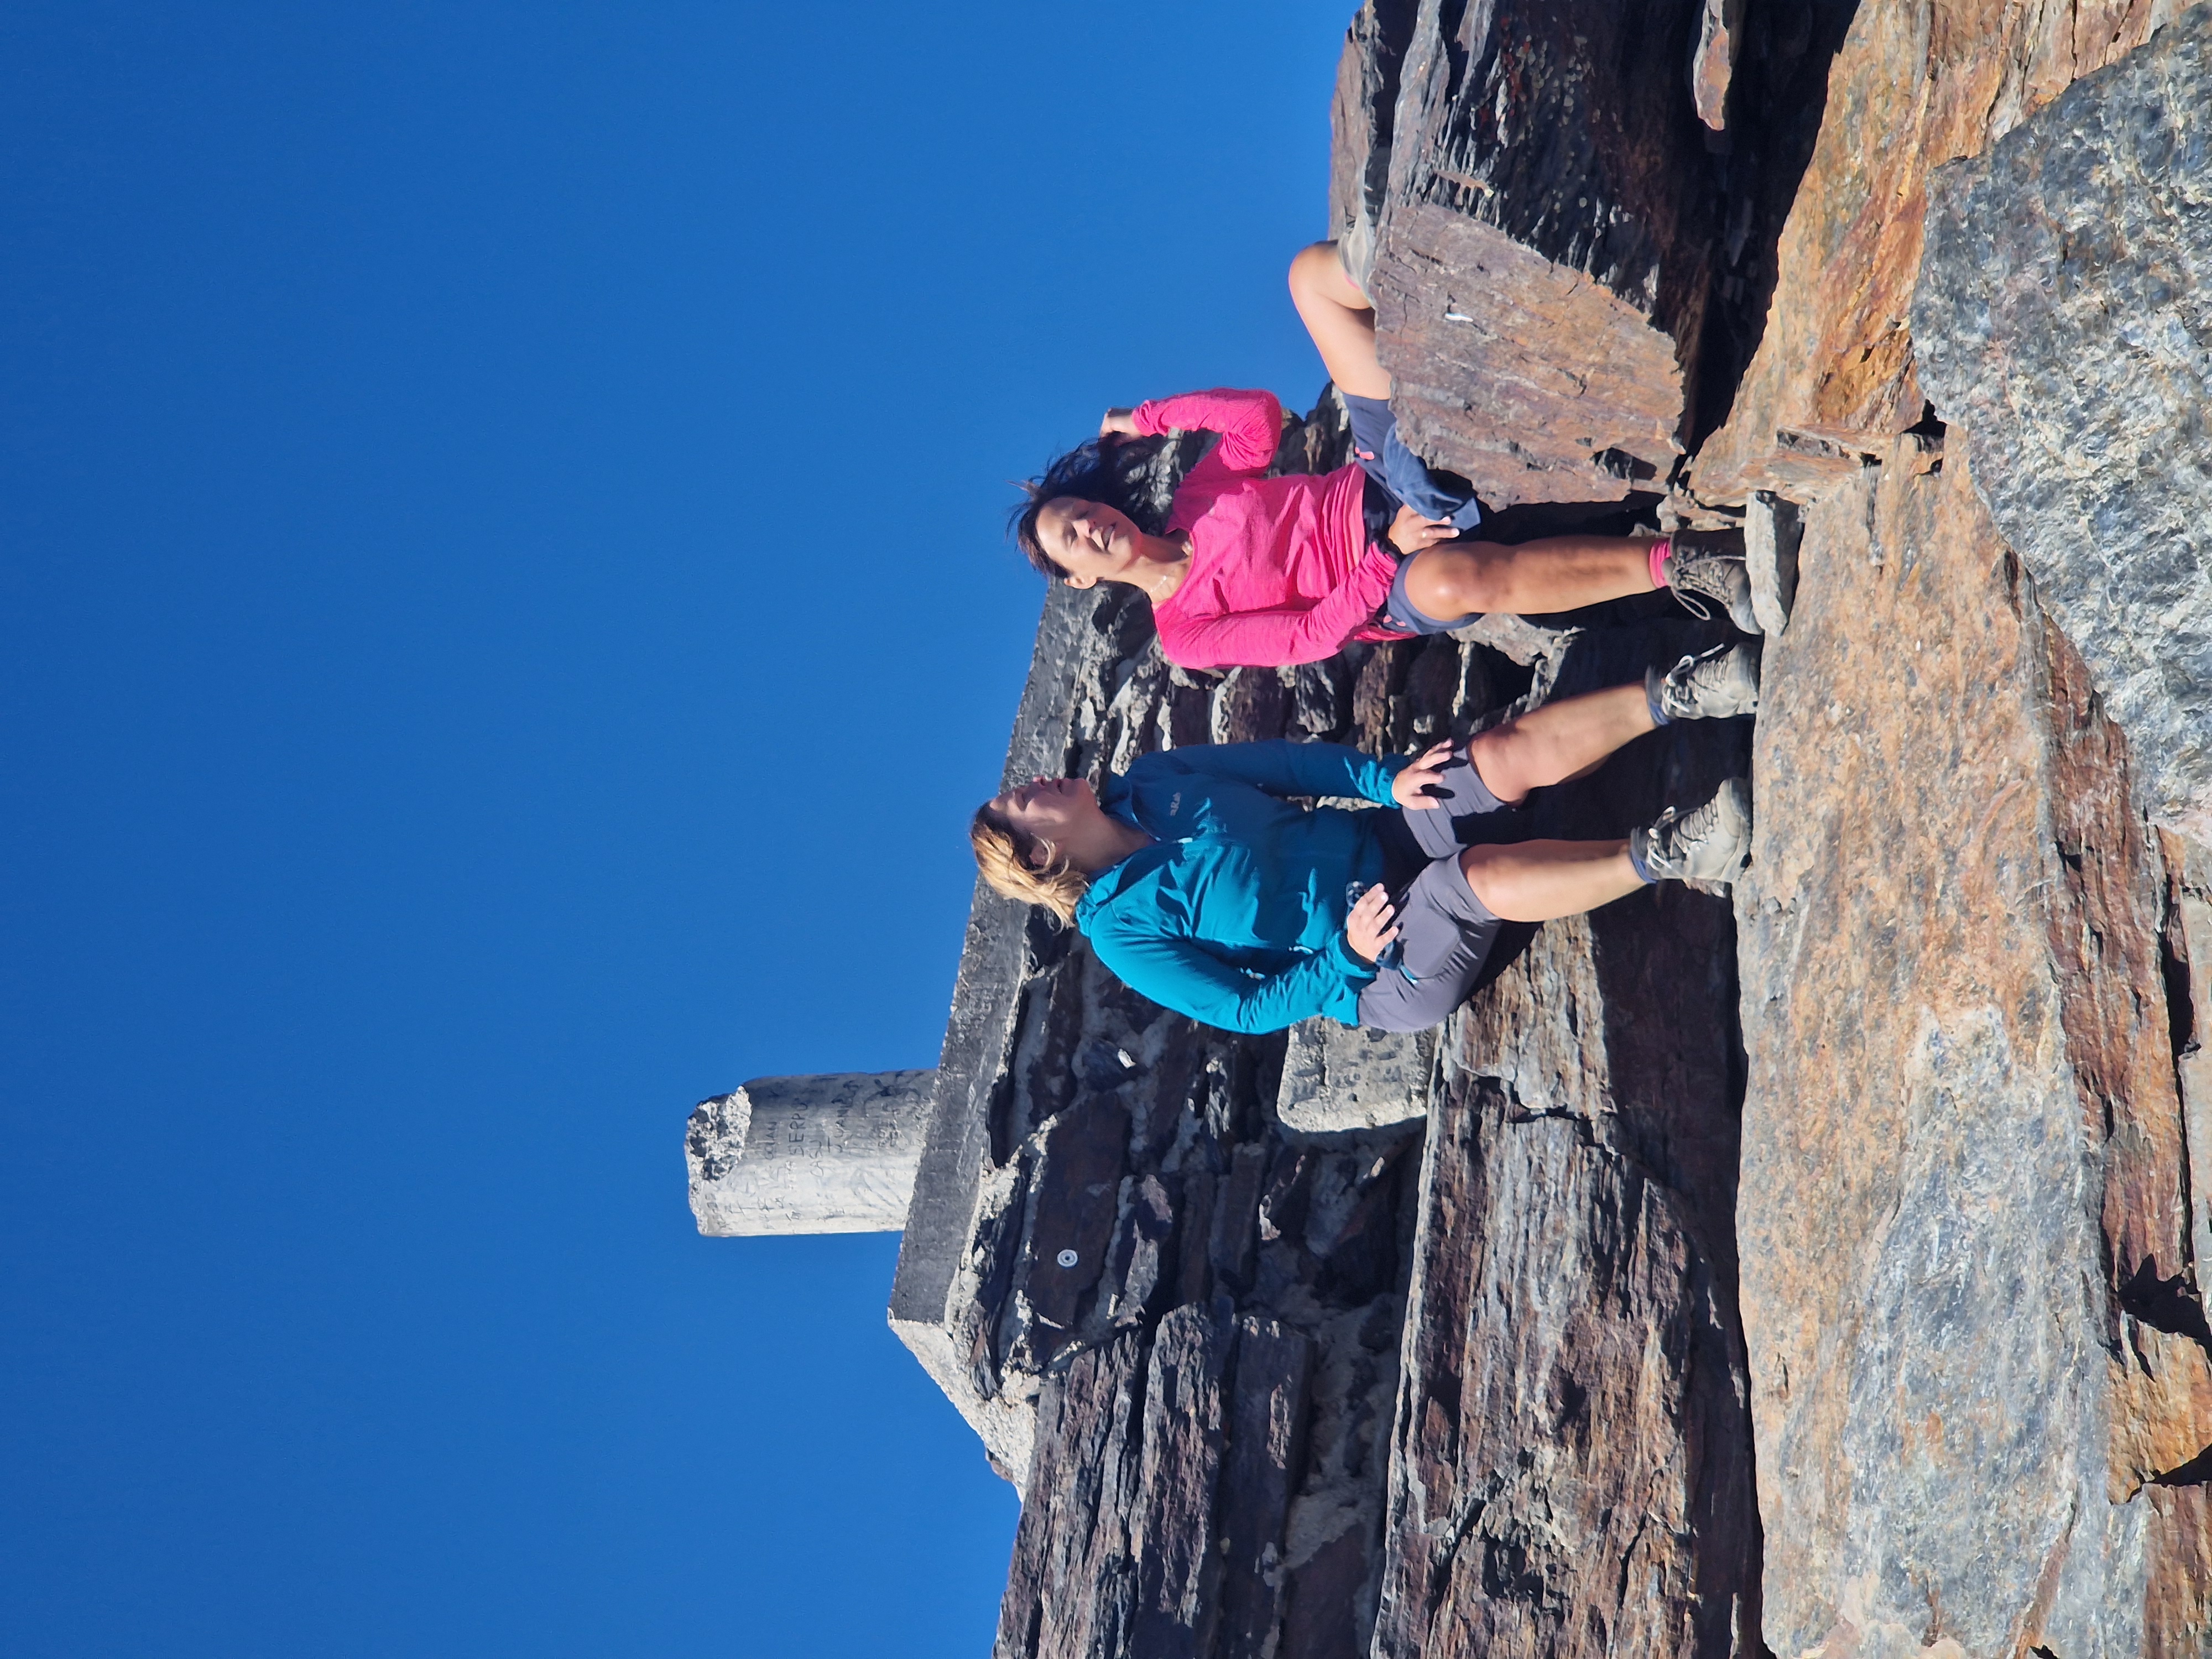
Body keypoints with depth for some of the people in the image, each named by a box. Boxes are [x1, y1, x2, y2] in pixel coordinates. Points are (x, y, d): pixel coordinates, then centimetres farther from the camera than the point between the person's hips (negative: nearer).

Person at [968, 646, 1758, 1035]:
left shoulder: (1150, 783, 8)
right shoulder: (1120, 929, -8)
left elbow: (1286, 763, 6)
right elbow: (1245, 1009, -9)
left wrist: (1385, 780, -8)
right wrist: (1344, 955, -18)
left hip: (1377, 843, 7)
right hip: (1383, 978, -7)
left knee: (1512, 753, -17)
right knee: (1480, 876, -36)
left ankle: (1675, 694, -14)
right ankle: (1662, 857, -31)